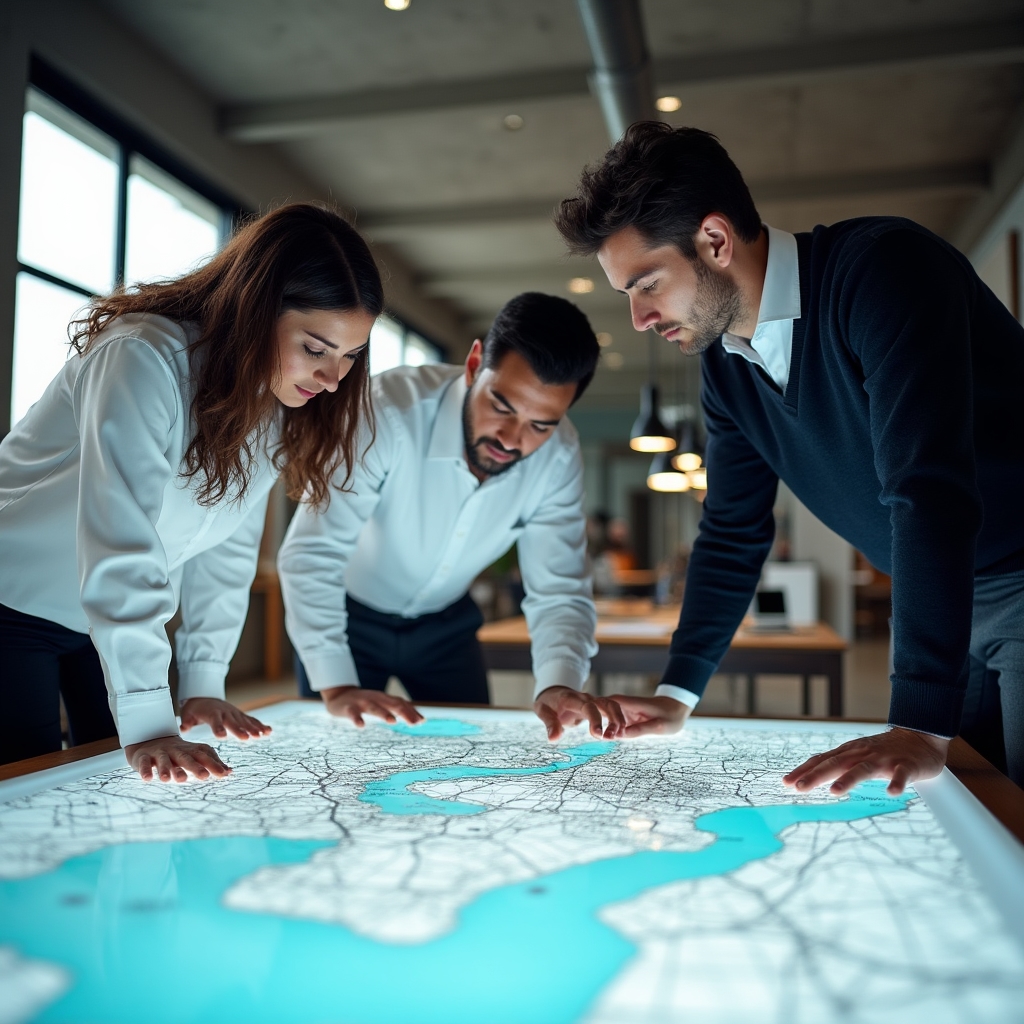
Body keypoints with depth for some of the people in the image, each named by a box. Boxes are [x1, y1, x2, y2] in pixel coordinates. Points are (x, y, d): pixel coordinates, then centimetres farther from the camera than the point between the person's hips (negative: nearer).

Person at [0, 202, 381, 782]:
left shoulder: (279, 398, -8)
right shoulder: (145, 359, -31)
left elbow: (229, 544, -5)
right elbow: (120, 546, -38)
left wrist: (204, 681, -8)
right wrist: (148, 725, -40)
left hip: (122, 615, 6)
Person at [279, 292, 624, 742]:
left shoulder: (559, 457, -20)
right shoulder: (390, 410, -35)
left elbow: (559, 591, -19)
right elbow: (311, 553, -35)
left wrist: (559, 684, -37)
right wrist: (337, 687, -41)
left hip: (445, 622, 3)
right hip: (349, 615, -3)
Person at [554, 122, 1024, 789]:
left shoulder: (881, 267, -25)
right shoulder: (724, 364, -1)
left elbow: (930, 488, -34)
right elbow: (733, 534, 6)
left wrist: (922, 727, -37)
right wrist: (677, 695, 4)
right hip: (937, 599, 7)